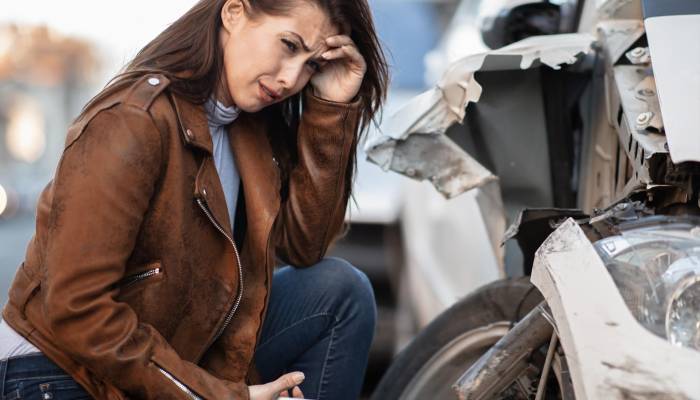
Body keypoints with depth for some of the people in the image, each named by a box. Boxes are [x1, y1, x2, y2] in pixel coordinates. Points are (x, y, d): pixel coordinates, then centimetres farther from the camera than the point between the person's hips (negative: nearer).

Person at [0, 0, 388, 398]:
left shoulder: (251, 119, 2)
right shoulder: (132, 122, -22)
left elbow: (303, 246, -2)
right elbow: (75, 310, -25)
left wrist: (332, 106, -9)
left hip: (186, 355, 8)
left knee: (341, 290, -3)